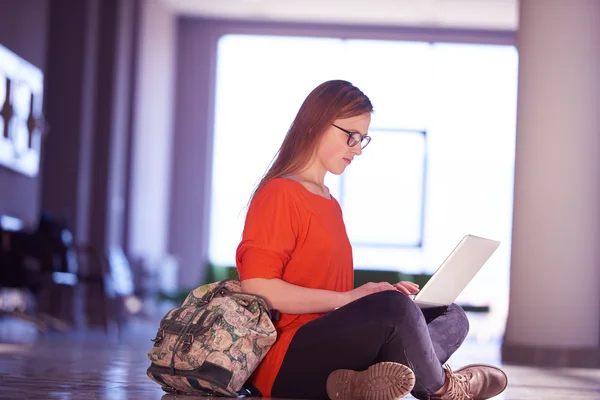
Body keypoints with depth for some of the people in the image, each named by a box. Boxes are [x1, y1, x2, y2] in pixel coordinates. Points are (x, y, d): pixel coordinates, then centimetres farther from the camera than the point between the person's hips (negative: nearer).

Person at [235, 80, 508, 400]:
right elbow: (256, 289, -17)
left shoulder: (329, 202, 20)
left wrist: (380, 293, 4)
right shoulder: (279, 194, -7)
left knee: (452, 316, 2)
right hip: (286, 361, -10)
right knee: (394, 309, -32)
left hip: (331, 344, 10)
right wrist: (349, 298, -17)